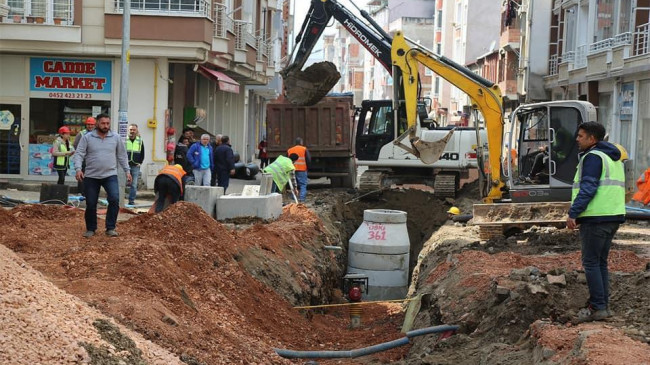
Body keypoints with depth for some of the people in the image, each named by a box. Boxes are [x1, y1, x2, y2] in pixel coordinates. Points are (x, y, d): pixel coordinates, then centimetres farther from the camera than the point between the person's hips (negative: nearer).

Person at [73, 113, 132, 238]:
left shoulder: (116, 138, 5)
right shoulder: (87, 138, -1)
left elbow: (122, 156, 11)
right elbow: (79, 154, -3)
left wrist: (127, 171, 7)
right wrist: (78, 169, -17)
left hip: (110, 175, 0)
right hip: (91, 176, 0)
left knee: (114, 199, -18)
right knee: (90, 204, 5)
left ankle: (110, 228, -7)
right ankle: (90, 229, 23)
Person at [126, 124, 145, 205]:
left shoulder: (140, 141, 9)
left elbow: (142, 154, 15)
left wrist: (140, 163, 5)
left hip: (135, 166, 2)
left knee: (134, 184, 2)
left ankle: (131, 200, 7)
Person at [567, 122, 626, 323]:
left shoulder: (593, 157, -10)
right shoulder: (614, 158, 20)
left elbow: (588, 188, -20)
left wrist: (573, 213, -19)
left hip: (596, 217, -10)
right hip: (613, 216, 10)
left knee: (591, 262, -5)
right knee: (601, 262, 14)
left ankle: (597, 307, -7)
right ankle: (603, 305, 16)